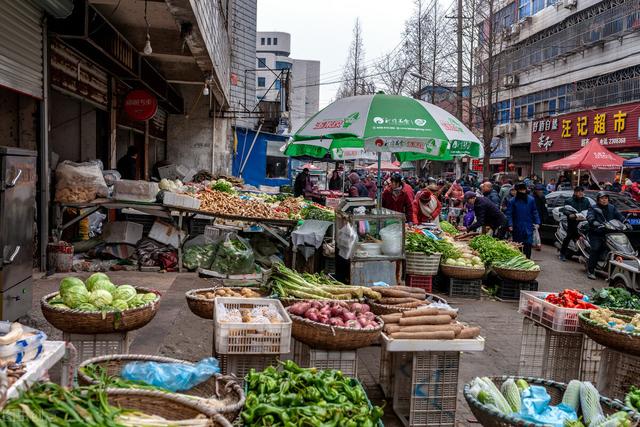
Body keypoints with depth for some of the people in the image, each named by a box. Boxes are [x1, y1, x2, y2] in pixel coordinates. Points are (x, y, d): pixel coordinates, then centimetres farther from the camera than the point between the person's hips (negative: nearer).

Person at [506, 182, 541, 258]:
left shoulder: (531, 200, 3)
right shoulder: (513, 201, -3)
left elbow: (534, 212, 7)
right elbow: (509, 213, -5)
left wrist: (537, 222, -1)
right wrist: (510, 224, -14)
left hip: (528, 227, 0)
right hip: (517, 228, 0)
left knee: (528, 244, -5)